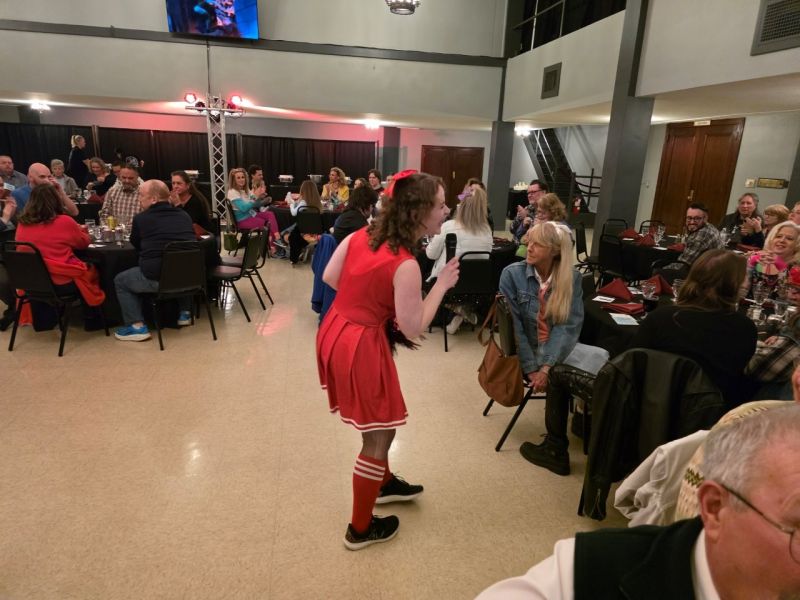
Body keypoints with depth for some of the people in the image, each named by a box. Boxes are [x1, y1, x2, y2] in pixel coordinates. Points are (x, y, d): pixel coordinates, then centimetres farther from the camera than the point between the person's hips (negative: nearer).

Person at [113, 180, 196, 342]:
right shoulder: (184, 215, 10)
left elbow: (135, 245, 17)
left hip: (157, 279, -5)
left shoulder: (141, 218, -1)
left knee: (120, 280, 19)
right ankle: (184, 313, 35)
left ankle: (137, 326, 9)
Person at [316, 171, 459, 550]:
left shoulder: (361, 234, -1)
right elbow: (413, 329, -17)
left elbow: (330, 277, 8)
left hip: (335, 331, 9)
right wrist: (443, 284, -10)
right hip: (361, 345, -9)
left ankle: (383, 482, 50)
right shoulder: (405, 265, -23)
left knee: (378, 423, 28)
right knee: (379, 434, 9)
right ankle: (361, 529, 27)